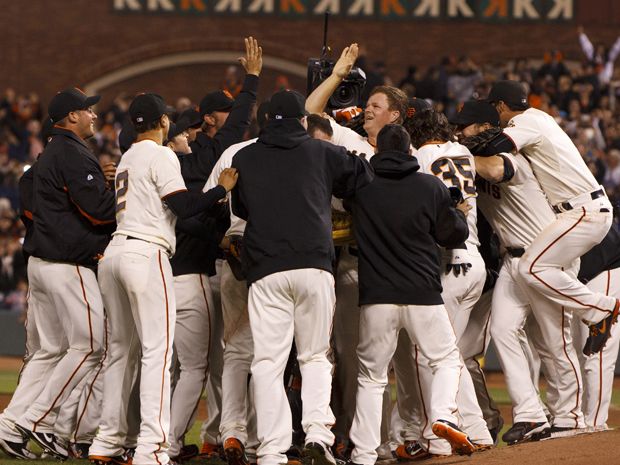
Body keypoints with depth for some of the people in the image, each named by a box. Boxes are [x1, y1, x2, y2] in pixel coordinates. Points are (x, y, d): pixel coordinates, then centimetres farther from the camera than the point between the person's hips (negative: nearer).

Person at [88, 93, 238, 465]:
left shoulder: (127, 158, 21)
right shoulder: (162, 156, -4)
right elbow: (183, 205, -12)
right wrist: (223, 188, -1)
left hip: (114, 253, 9)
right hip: (146, 254, -9)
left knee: (122, 349, 13)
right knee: (158, 350, -11)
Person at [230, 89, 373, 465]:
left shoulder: (244, 158, 12)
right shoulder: (322, 152, 9)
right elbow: (364, 180, 15)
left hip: (265, 269, 0)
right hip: (315, 266, 0)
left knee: (268, 362, 1)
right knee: (315, 356, 10)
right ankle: (318, 431, -9)